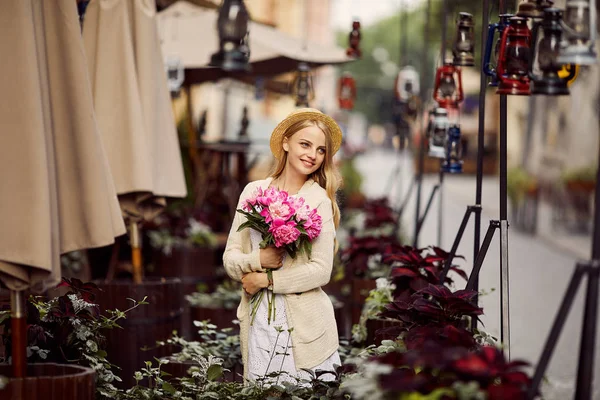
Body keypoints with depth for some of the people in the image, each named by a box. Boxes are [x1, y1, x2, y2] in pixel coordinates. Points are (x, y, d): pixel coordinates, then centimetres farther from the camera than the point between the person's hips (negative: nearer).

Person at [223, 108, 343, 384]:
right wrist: (256, 260, -12)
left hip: (305, 323, -2)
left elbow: (321, 271, -8)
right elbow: (230, 258, 7)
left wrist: (265, 280, -9)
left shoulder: (320, 200, -2)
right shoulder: (253, 192, 7)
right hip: (258, 321, 2)